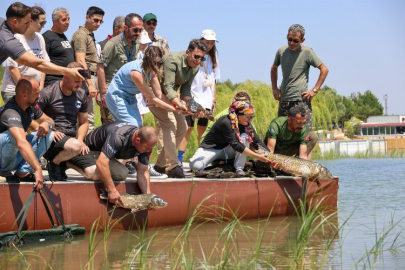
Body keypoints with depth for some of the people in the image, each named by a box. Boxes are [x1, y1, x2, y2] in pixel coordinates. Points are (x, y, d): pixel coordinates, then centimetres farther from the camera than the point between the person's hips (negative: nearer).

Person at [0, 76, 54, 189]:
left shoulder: (32, 106, -4)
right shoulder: (10, 112, -32)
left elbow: (49, 120, 11)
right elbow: (21, 143, -46)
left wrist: (47, 123, -16)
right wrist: (38, 169, -56)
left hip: (14, 157, 8)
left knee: (48, 134, -5)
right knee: (11, 137, -38)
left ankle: (23, 171, -7)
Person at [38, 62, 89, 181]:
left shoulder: (81, 95, 11)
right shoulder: (48, 93, -8)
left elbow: (83, 122, 20)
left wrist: (80, 140, 1)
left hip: (71, 138, 6)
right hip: (51, 140, -6)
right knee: (75, 146, -38)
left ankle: (64, 163, 14)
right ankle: (54, 163, -6)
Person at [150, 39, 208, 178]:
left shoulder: (195, 67, -4)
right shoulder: (172, 60, -30)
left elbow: (185, 90, 0)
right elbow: (168, 87, -36)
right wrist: (179, 104, -51)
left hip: (170, 96, 9)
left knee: (182, 127, 5)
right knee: (169, 123, -23)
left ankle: (161, 164, 11)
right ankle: (172, 166, -23)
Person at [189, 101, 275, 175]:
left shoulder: (246, 124, -8)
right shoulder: (226, 122, -29)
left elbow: (258, 142, -9)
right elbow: (235, 145, -34)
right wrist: (257, 156, -37)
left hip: (228, 150, 6)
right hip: (211, 148, -6)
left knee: (245, 136, -22)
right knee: (196, 165, -35)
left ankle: (239, 168, -19)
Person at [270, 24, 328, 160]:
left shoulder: (307, 52, -7)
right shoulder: (282, 51, 7)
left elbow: (324, 69, -3)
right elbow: (274, 68, 25)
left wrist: (314, 90, -7)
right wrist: (274, 88, 14)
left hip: (300, 99, -5)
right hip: (284, 99, 5)